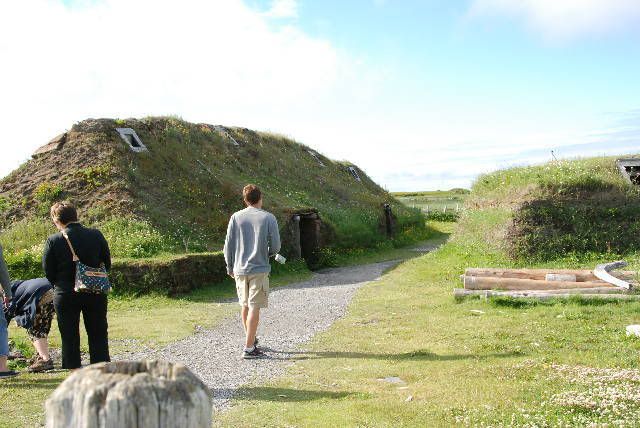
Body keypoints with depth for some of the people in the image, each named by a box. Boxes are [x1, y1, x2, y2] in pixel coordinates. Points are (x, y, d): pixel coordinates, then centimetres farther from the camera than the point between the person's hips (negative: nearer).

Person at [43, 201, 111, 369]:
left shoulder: (53, 240, -10)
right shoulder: (96, 235, -5)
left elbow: (48, 272, -4)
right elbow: (107, 263, 3)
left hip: (65, 295, -2)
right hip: (95, 293, 2)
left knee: (70, 338, 9)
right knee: (98, 335, 12)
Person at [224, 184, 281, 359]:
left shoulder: (236, 217, 1)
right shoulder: (268, 218, -5)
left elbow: (228, 246, 2)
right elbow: (275, 246, -5)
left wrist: (230, 267, 14)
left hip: (240, 269, 4)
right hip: (259, 269, -4)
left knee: (245, 305, 17)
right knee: (254, 307, -3)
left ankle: (251, 340, 33)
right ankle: (249, 348, -6)